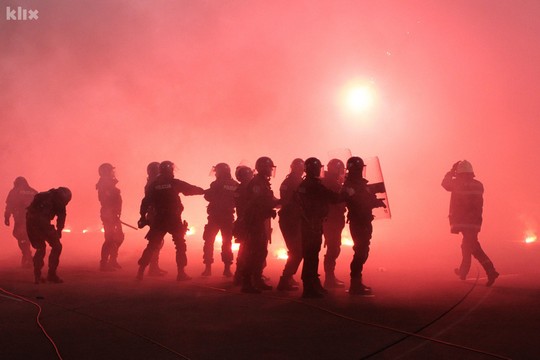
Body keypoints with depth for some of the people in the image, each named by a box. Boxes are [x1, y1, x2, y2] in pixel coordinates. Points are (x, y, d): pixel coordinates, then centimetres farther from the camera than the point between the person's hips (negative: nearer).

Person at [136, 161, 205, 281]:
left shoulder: (153, 185, 4)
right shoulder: (174, 183, -5)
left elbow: (147, 201, 3)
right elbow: (191, 189, 3)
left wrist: (143, 216, 9)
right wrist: (204, 191, 19)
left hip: (159, 219, 3)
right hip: (174, 219, -3)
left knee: (152, 245, 9)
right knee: (180, 245, 8)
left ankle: (141, 271, 4)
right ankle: (181, 273, 3)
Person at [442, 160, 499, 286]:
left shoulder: (457, 183, -7)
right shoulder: (478, 185, 4)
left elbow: (445, 183, 13)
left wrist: (452, 171, 22)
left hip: (462, 221, -5)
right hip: (474, 221, 5)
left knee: (473, 247, -6)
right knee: (467, 244, 19)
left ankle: (490, 270, -16)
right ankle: (463, 271, 28)